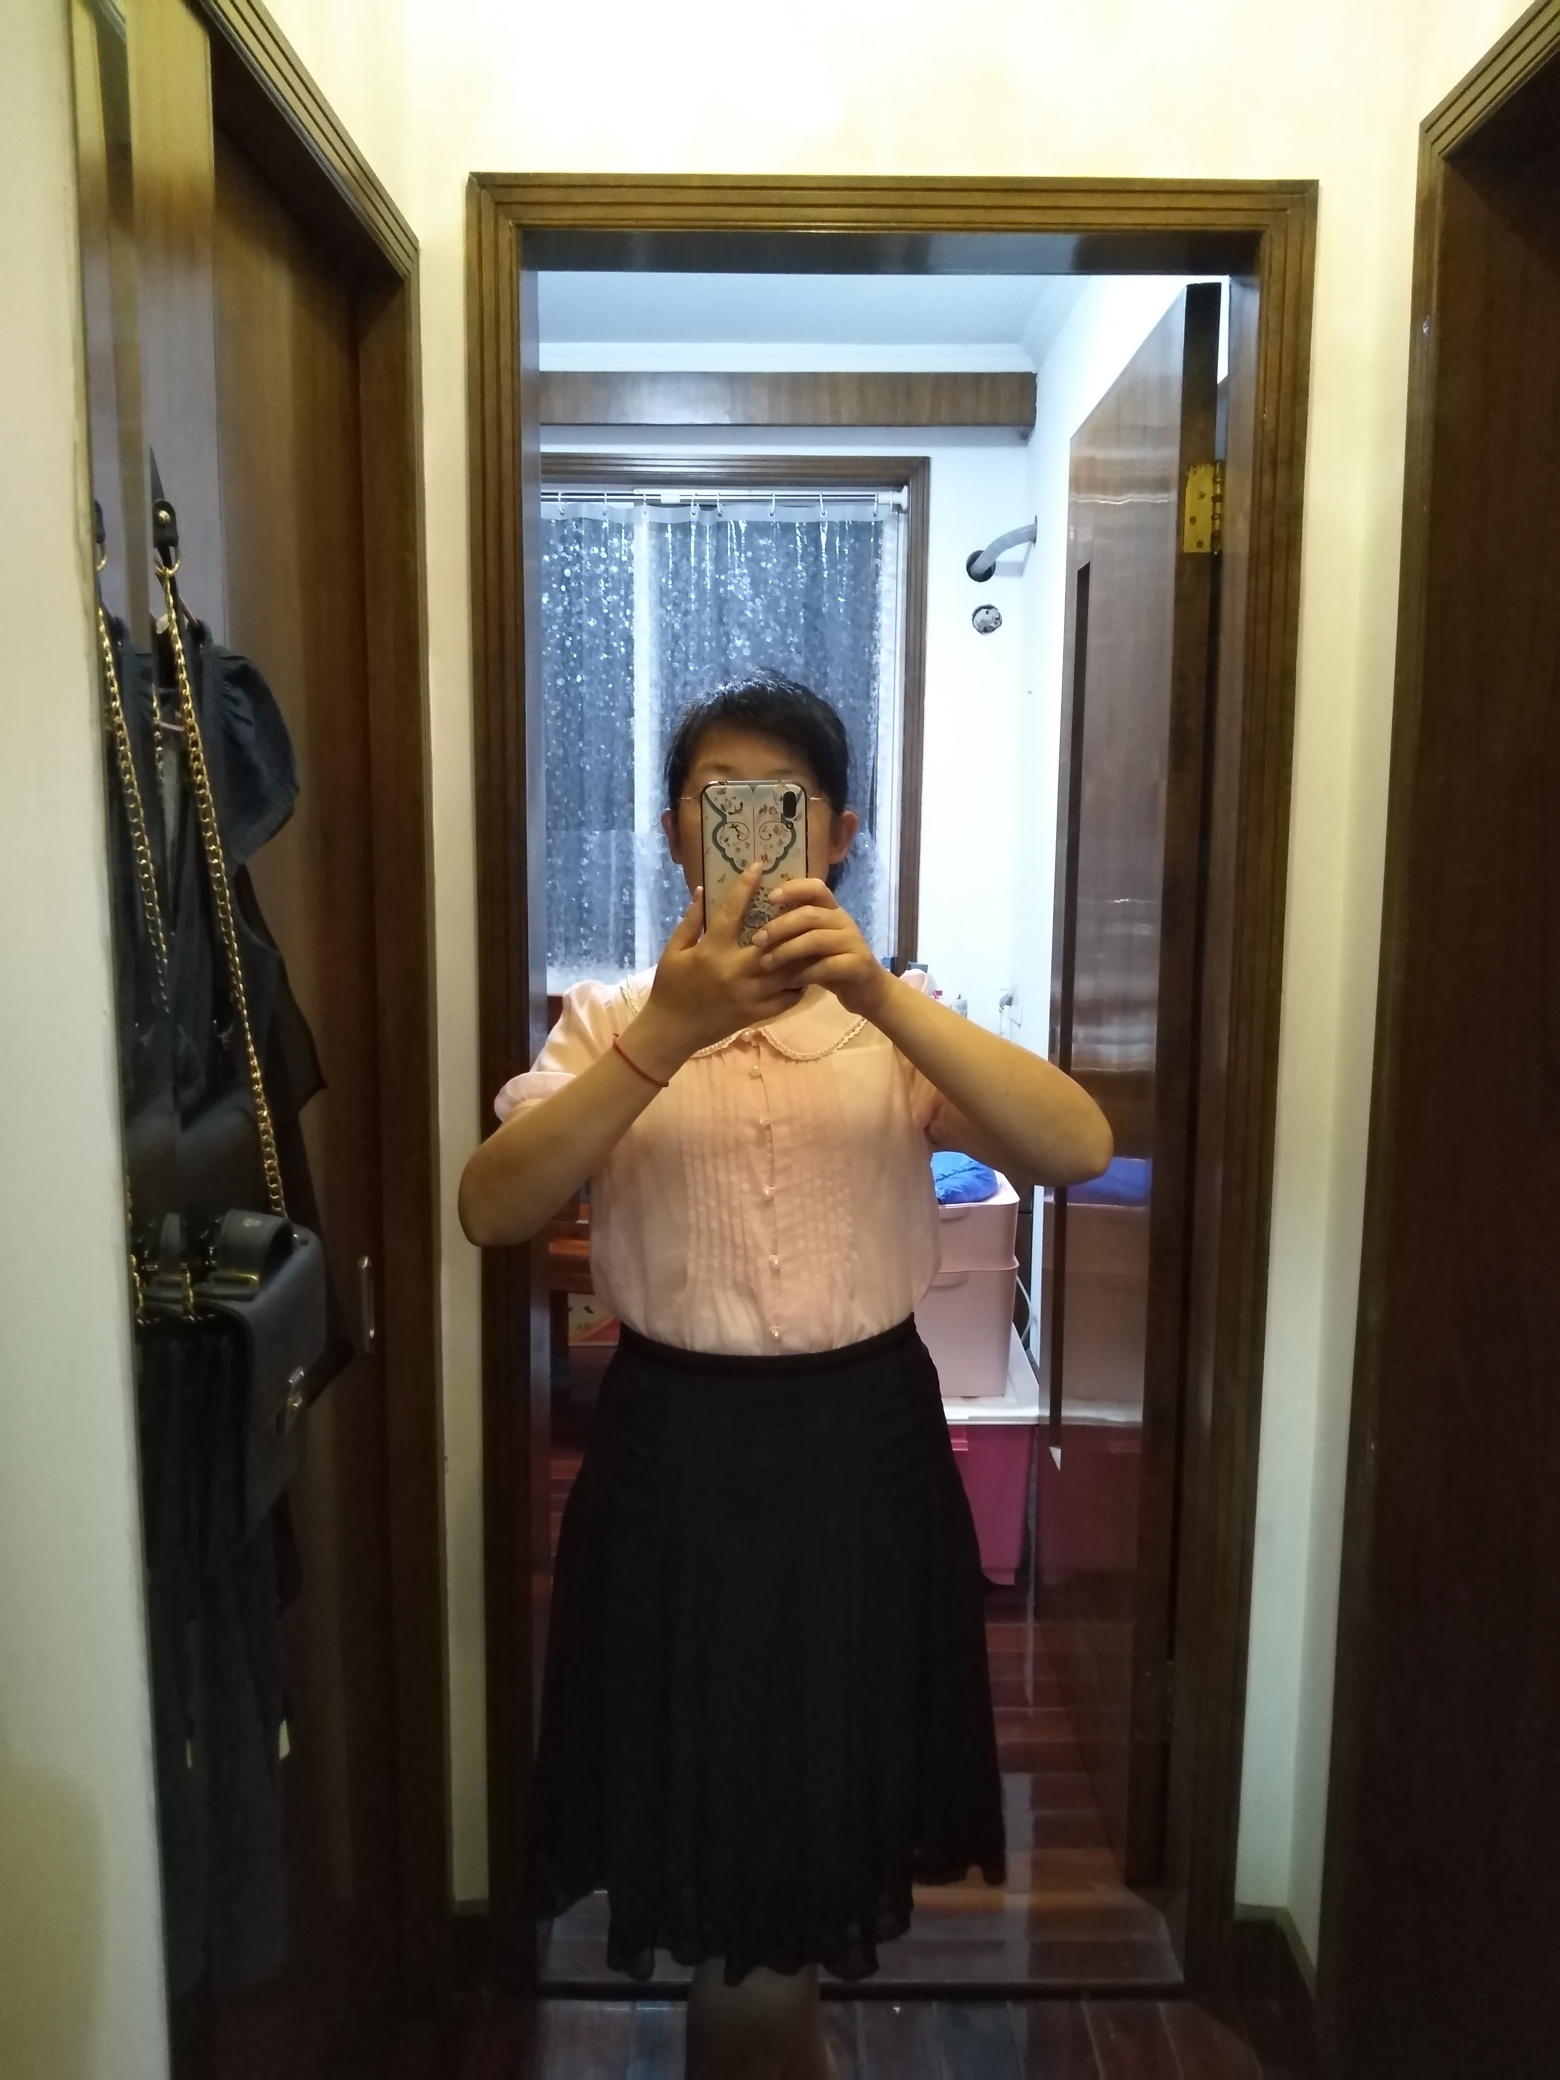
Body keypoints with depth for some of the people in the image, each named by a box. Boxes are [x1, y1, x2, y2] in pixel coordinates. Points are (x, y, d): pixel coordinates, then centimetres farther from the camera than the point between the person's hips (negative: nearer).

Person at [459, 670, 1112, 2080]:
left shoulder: (898, 1015, 0)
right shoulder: (613, 1016, -2)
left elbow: (1079, 1151, -17)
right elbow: (492, 1210, -17)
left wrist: (880, 995, -30)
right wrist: (670, 1034, -30)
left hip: (860, 1446, 1)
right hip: (677, 1448, 0)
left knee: (822, 1800, 18)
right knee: (706, 1811, 15)